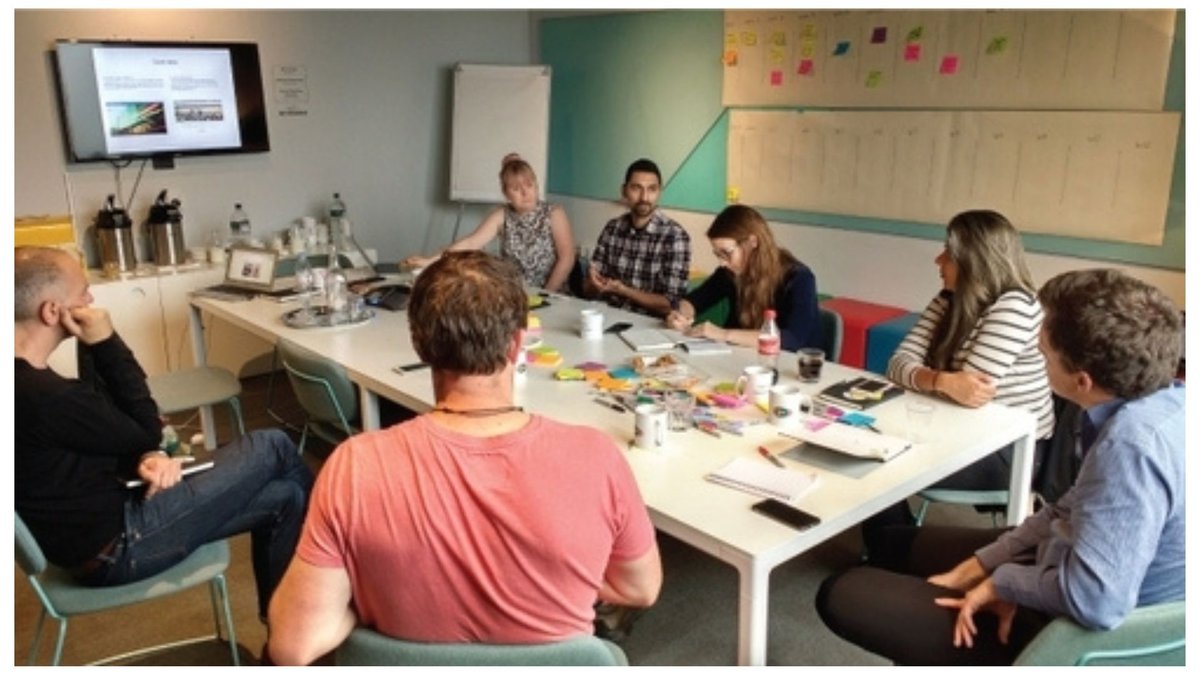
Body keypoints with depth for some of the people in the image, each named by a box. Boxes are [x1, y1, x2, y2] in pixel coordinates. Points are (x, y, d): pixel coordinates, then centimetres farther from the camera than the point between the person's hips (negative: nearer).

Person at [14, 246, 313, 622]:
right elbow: (146, 432, -15)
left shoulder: (27, 380, 4)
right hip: (114, 548, -10)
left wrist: (144, 461, -11)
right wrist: (107, 344, -15)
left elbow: (112, 440, 10)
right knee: (272, 447, -6)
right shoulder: (41, 395, -30)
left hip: (104, 515, 10)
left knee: (284, 498, 6)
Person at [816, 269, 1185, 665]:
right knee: (899, 543, 24)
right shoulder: (1164, 398, -3)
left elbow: (1095, 600, -40)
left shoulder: (1134, 442, -34)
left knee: (841, 595, -4)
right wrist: (983, 563, 1)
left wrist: (1002, 581, -19)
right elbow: (1074, 512, 6)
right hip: (1067, 597, 10)